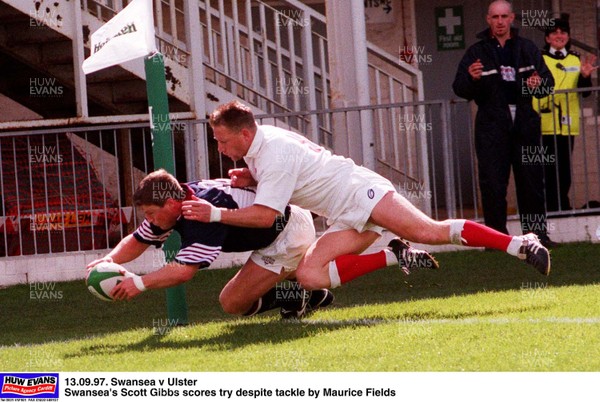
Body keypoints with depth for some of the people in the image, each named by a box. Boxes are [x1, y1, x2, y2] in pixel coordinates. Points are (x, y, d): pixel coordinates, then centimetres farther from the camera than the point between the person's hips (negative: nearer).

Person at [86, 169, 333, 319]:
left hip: (289, 234, -10)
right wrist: (110, 260, -15)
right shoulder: (178, 199, -6)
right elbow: (137, 241, 4)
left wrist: (139, 284, -41)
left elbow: (184, 270, -41)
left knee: (233, 302, -13)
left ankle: (299, 297, -1)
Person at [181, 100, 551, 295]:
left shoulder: (273, 154, -20)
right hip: (347, 218, 9)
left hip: (360, 192, -9)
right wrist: (248, 178, 8)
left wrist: (215, 214, -23)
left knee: (430, 231, -25)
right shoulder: (259, 140, 10)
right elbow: (285, 176, 29)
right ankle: (397, 257, -3)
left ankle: (521, 244, -21)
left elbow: (266, 215, -26)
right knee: (309, 274, -9)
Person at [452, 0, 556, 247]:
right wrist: (472, 78, -22)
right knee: (493, 183, -6)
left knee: (531, 180, 4)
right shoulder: (476, 53, 5)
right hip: (492, 125, -2)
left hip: (525, 123, 2)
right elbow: (460, 89, 0)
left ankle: (536, 233, 10)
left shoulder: (528, 49, 12)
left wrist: (538, 83, -7)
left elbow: (548, 81, 15)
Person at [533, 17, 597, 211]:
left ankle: (562, 204, 14)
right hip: (545, 123, -4)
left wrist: (585, 77, -10)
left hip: (567, 123, 4)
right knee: (549, 166, -6)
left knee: (564, 166, 7)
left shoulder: (576, 60, 13)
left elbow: (585, 92, 10)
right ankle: (553, 205, -3)